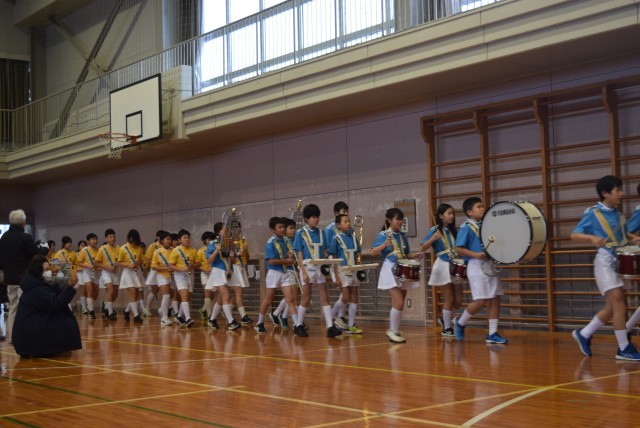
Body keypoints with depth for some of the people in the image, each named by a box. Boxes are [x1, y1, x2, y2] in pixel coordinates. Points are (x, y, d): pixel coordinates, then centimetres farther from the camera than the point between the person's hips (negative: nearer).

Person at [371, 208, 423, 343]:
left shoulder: (403, 236, 12)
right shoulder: (383, 235, -8)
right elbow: (373, 253, -15)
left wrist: (416, 255, 1)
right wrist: (384, 245, -31)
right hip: (390, 270, -7)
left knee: (399, 304, 9)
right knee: (399, 303, -14)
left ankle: (395, 331, 20)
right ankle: (393, 331, -1)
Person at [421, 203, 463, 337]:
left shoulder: (453, 231, 11)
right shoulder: (435, 230, -7)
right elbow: (423, 249, -13)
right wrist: (433, 239, -27)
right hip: (442, 267, -6)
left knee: (458, 300, 5)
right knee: (449, 299, -3)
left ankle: (445, 319, 30)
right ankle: (446, 328, 10)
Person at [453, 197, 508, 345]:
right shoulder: (466, 227, -7)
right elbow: (458, 249, -13)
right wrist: (475, 254, -24)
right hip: (476, 266, -8)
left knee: (495, 298, 2)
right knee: (480, 301, -9)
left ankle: (492, 333, 6)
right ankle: (460, 322, 14)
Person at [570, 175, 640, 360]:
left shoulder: (619, 215, 12)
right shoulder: (592, 213, -7)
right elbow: (574, 235, -8)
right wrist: (592, 238, -26)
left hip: (620, 262, 7)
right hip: (605, 263, -7)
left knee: (612, 307, 11)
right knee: (619, 305, -11)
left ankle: (584, 334, 26)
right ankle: (624, 349, -4)